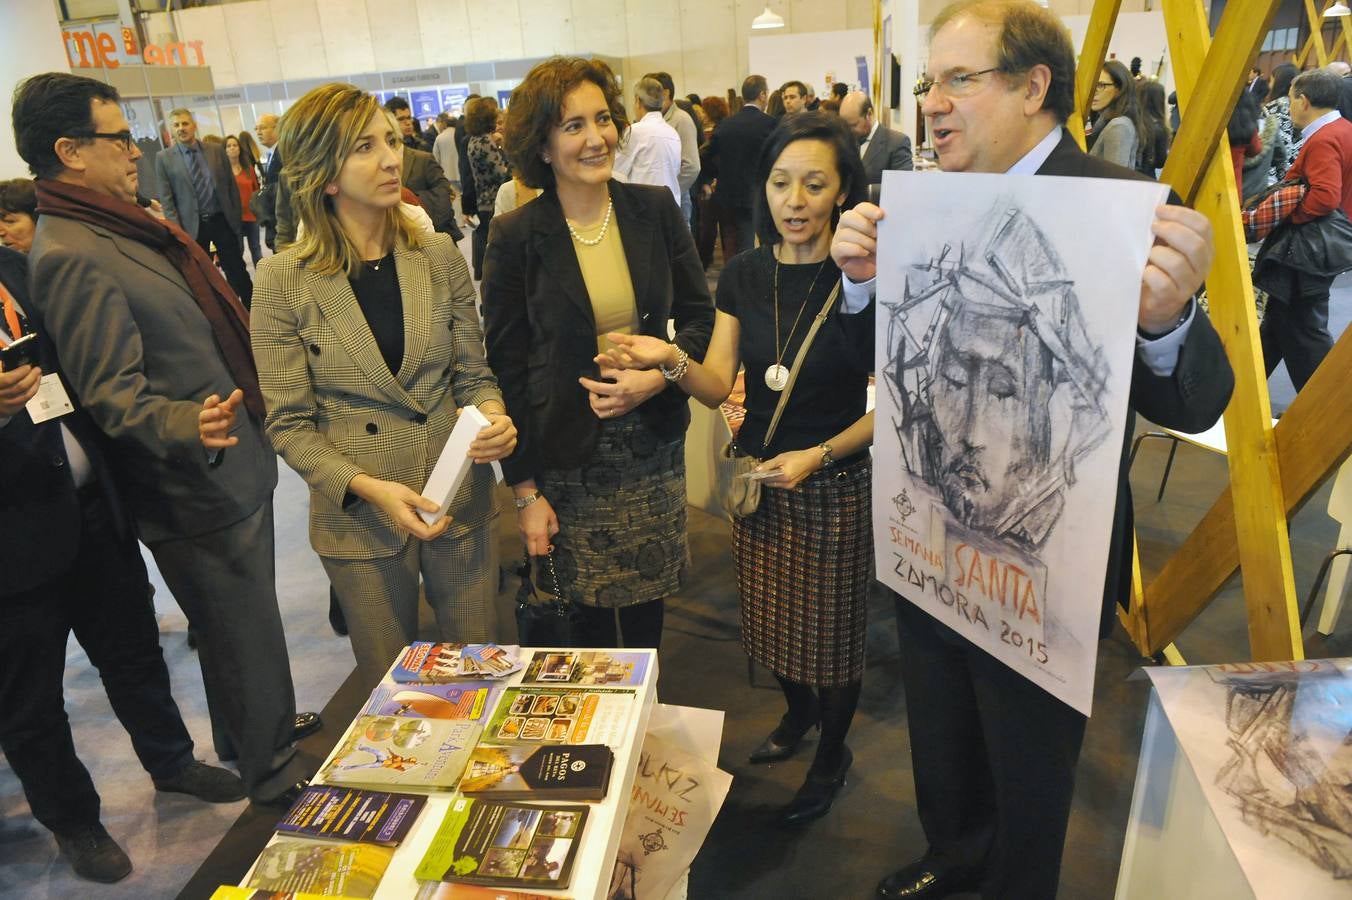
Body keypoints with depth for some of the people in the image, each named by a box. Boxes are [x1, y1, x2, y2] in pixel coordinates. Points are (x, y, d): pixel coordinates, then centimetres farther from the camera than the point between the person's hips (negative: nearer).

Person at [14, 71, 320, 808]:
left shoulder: (119, 227, 8)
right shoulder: (72, 258, -23)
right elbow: (113, 395, -27)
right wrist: (187, 425, -45)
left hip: (232, 467, 9)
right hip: (199, 486, -9)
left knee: (242, 624, 25)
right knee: (244, 632, 9)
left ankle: (263, 726, 47)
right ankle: (271, 771, 30)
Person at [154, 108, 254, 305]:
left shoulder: (216, 150, 3)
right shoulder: (164, 158, -1)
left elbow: (232, 185, 7)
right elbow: (166, 199, -2)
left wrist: (237, 217, 3)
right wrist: (178, 230, -9)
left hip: (223, 220, 1)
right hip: (192, 225, -1)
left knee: (237, 271, 6)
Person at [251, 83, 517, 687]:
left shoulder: (439, 257, -2)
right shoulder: (285, 281, -9)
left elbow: (472, 372, 4)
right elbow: (288, 424, -8)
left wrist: (493, 417, -18)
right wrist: (369, 488, -21)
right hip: (359, 519, -2)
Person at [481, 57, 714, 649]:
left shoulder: (655, 209, -1)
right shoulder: (515, 237, -9)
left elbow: (699, 315, 6)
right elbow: (506, 369, -6)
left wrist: (659, 375, -15)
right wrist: (525, 491, -7)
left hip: (655, 448, 3)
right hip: (568, 461, -2)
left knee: (647, 599, 17)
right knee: (588, 610, 10)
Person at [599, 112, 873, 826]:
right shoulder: (744, 276, -1)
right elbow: (718, 386, -4)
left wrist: (819, 454, -21)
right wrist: (672, 361, -23)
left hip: (835, 484, -4)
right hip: (757, 477, 5)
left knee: (830, 631, 12)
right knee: (773, 619, 21)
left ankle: (832, 754, 40)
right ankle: (798, 714, 52)